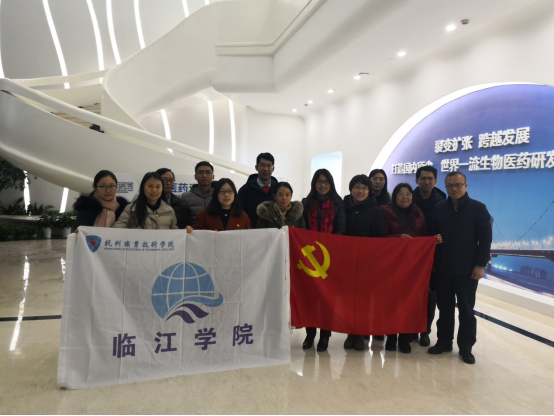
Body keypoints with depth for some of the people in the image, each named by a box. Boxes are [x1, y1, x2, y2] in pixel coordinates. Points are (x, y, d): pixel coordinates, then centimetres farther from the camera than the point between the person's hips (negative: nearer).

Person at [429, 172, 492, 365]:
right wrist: (433, 262, 1)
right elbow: (432, 235, 6)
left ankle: (466, 347, 18)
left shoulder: (478, 208, -3)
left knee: (466, 309, 7)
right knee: (445, 308, 12)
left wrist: (480, 265, -11)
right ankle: (444, 341, 24)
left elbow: (485, 239, -5)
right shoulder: (439, 208, 5)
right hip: (443, 268, 3)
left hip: (467, 269, -3)